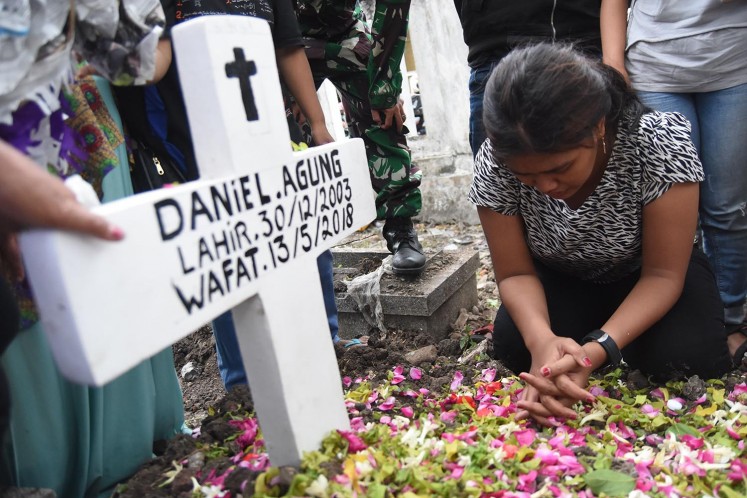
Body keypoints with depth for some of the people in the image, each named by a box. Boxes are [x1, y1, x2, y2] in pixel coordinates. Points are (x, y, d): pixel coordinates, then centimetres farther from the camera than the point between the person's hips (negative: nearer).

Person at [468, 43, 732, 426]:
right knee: (514, 345, -26)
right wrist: (542, 339, -41)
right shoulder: (494, 162, -28)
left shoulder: (660, 142, -33)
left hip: (645, 276, -1)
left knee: (686, 358, -28)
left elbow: (663, 274, -25)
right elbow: (515, 272, -19)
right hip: (561, 279, 2)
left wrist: (595, 350, -42)